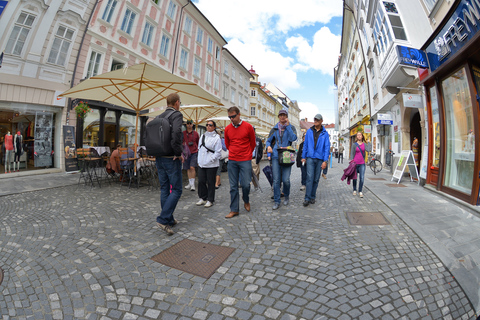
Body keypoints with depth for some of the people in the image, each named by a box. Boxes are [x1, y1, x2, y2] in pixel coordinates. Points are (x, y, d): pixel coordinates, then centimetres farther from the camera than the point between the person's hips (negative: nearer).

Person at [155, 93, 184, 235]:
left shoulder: (158, 117, 12)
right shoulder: (177, 115, -9)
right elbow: (176, 133, -28)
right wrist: (178, 153, -18)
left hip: (159, 159, 7)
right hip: (171, 159, -7)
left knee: (164, 189, 12)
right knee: (176, 190, 2)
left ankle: (169, 219, 22)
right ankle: (163, 219, -4)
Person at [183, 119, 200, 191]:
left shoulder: (195, 133, 5)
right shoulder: (183, 133, 5)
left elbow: (198, 143, 12)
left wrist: (198, 152, 11)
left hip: (194, 153, -2)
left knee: (192, 167, -14)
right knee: (188, 169, 8)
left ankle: (192, 184, -6)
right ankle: (190, 183, 20)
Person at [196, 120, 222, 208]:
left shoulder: (217, 137, -6)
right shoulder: (202, 136, 13)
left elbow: (218, 152, -9)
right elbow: (200, 149, 17)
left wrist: (210, 160, -14)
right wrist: (199, 160, 10)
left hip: (212, 165, -5)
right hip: (201, 164, 6)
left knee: (210, 182, 3)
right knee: (201, 181, 8)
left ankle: (210, 200, 17)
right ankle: (203, 198, 25)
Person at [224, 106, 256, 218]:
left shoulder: (248, 127, -3)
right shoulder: (227, 129, 5)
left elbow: (253, 143, 8)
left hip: (245, 161, -2)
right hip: (232, 161, 3)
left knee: (245, 184, -4)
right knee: (233, 186, 4)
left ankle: (246, 201, 28)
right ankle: (234, 210, 15)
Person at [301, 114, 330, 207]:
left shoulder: (325, 133, 4)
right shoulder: (309, 131, 7)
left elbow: (327, 147, 1)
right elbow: (305, 144, 10)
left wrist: (325, 161, -7)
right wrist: (303, 157, 7)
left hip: (320, 159, 1)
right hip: (310, 158, 0)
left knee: (316, 179, 6)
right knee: (310, 177, -11)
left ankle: (313, 197, 18)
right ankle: (307, 198, -8)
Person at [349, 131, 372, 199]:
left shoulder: (364, 144, 6)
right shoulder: (354, 144, 0)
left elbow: (368, 150, -13)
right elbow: (352, 154, 1)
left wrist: (369, 142, -1)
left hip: (362, 164, 1)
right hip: (355, 163, -1)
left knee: (362, 178, -4)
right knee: (355, 178, 8)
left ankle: (360, 191, 5)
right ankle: (354, 190, 24)